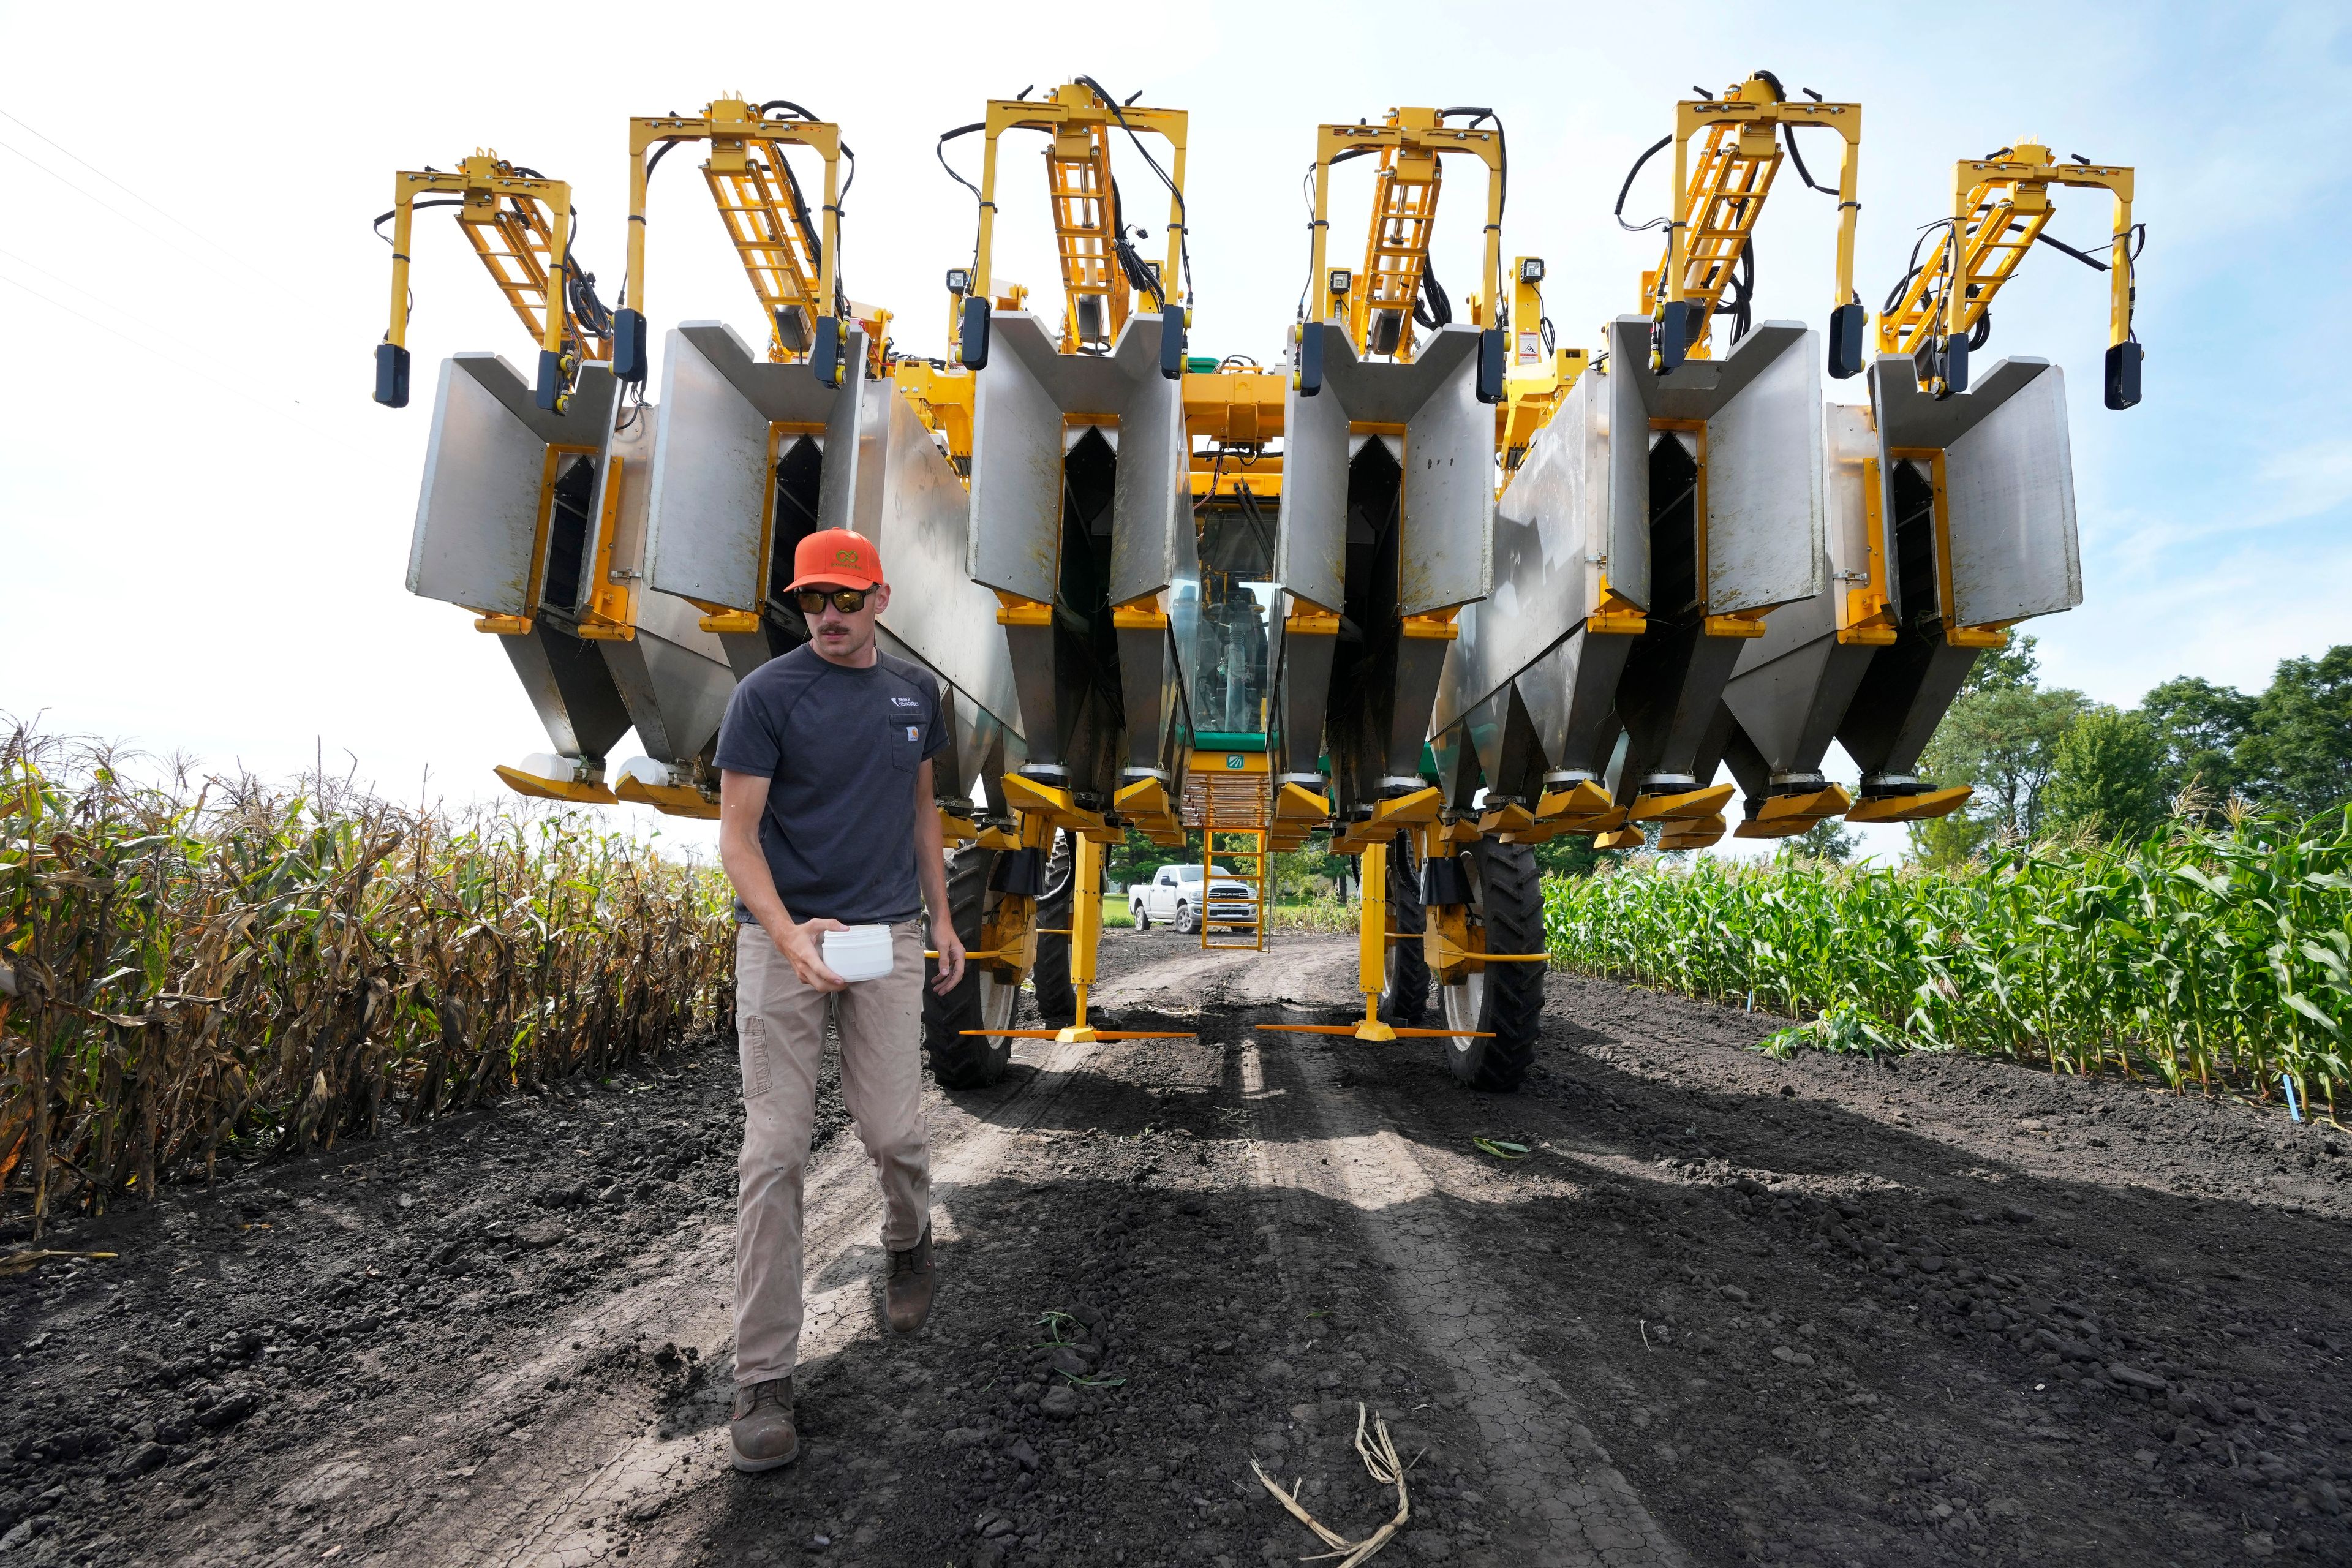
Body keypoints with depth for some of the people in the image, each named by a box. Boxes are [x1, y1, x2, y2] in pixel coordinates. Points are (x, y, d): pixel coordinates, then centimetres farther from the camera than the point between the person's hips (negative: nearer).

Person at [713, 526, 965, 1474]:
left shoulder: (915, 691, 9)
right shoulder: (766, 694, -6)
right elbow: (737, 834, -8)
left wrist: (941, 918, 16)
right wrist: (789, 936, -23)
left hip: (887, 935, 3)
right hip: (781, 939, -3)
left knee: (894, 1133, 3)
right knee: (774, 1153, -2)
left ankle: (909, 1245, 38)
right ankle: (763, 1379, 10)